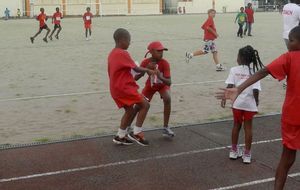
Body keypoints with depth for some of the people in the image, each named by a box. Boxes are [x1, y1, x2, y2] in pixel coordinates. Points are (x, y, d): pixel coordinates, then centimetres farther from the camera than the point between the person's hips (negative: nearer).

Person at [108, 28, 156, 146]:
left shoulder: (112, 54, 13)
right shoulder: (123, 54, -16)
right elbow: (136, 69, -13)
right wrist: (148, 70, 3)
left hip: (116, 88, 10)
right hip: (124, 88, -10)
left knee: (130, 110, 19)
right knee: (145, 105, -5)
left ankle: (120, 136, 24)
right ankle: (136, 133, -4)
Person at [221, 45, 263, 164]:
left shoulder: (234, 70, -7)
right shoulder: (254, 72, -7)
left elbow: (230, 86, -14)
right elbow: (256, 90, -12)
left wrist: (224, 98, -6)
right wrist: (256, 101, 3)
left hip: (237, 103, 1)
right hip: (249, 104, -1)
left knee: (236, 125, 17)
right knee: (248, 127, 10)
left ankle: (234, 151, 28)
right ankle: (247, 154, 16)